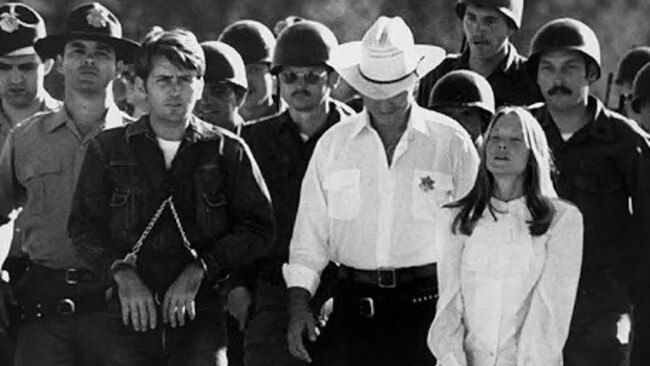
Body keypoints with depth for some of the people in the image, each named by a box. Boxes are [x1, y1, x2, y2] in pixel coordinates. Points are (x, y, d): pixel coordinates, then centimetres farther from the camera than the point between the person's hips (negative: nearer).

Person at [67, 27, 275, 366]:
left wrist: (198, 271, -8)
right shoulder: (108, 148, 11)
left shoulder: (227, 150, 8)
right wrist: (122, 273, -9)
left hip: (201, 315, -1)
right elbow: (83, 226, 8)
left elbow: (258, 227, 4)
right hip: (130, 313, 1)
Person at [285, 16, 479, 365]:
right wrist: (298, 305, 1)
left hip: (427, 305, -2)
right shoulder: (333, 144, 10)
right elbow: (310, 234, 11)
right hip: (354, 306, 2)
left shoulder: (451, 141, 4)